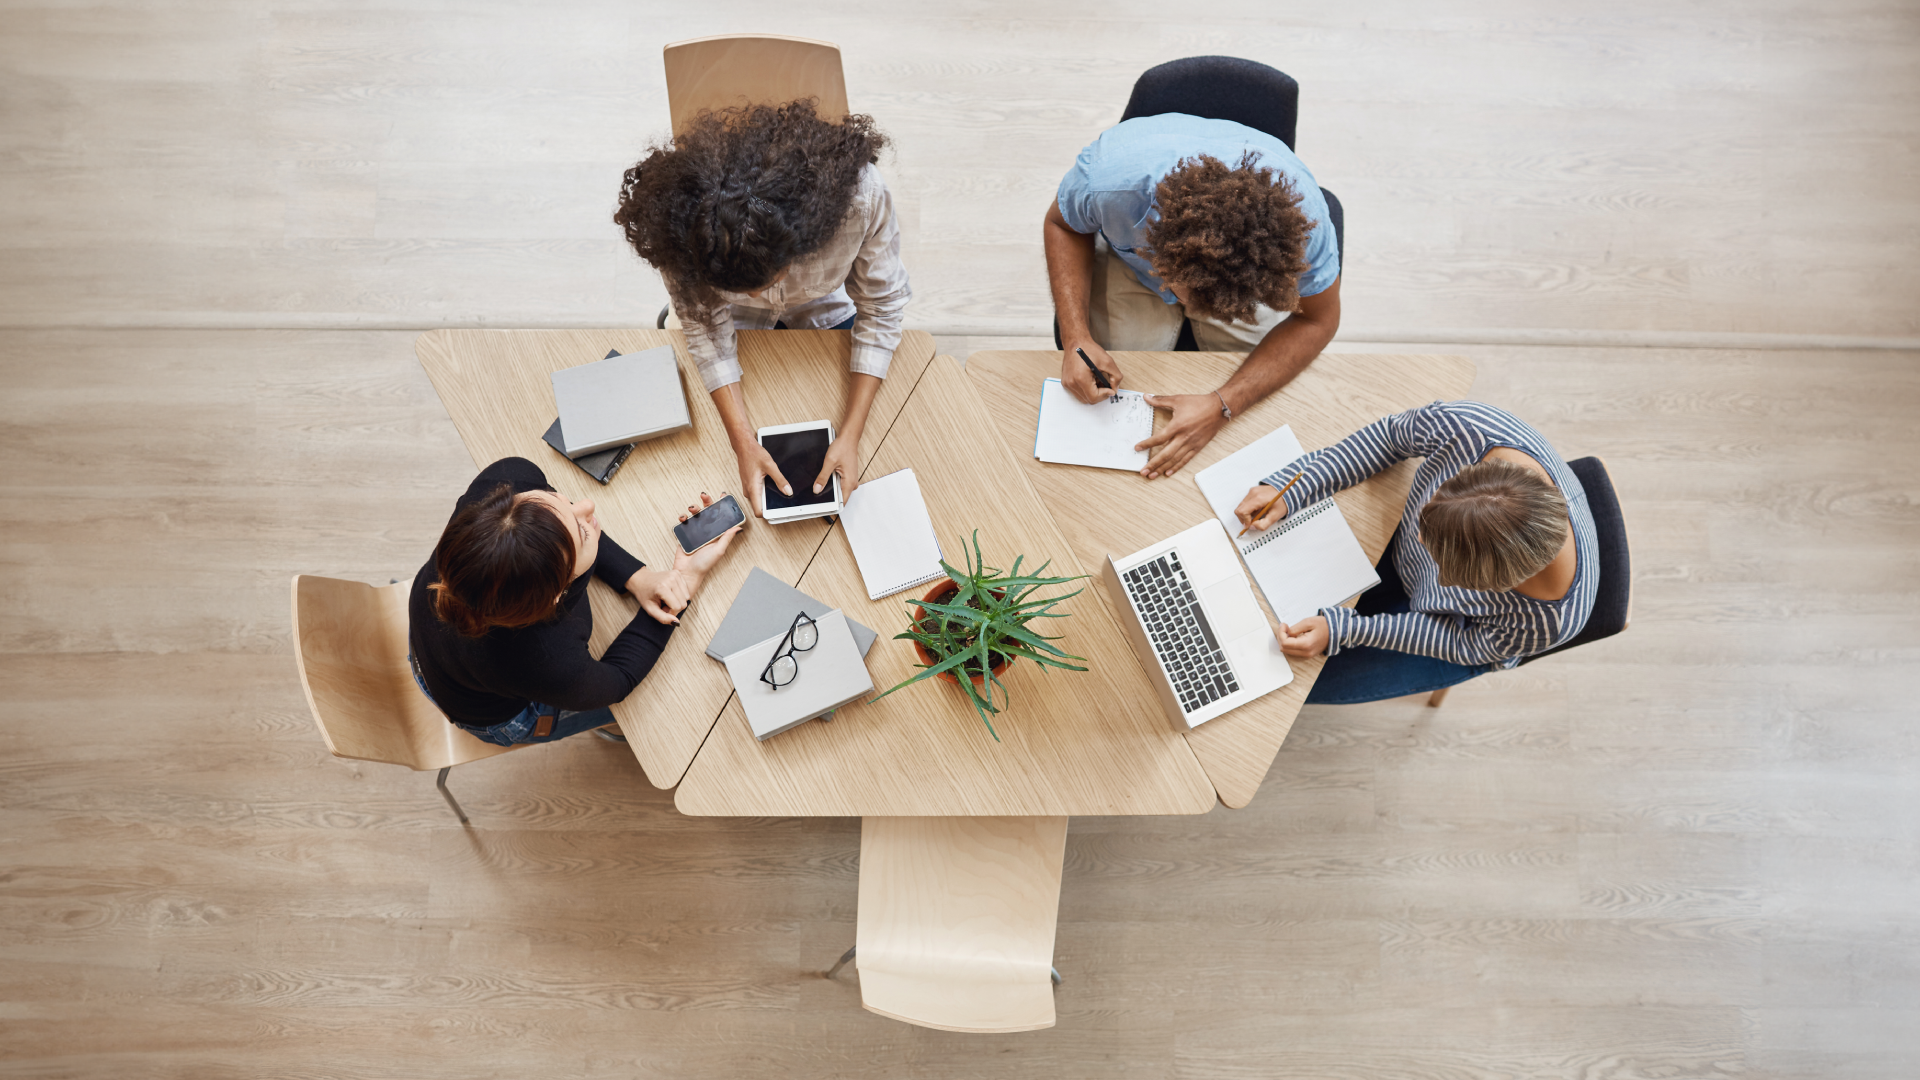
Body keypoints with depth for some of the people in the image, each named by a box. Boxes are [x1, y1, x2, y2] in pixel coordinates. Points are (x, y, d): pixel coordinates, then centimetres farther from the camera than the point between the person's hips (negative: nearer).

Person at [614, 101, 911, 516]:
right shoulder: (681, 222, -40)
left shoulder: (861, 194, -44)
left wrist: (851, 435, -31)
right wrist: (744, 444, -29)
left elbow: (880, 310, -28)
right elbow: (705, 327, -24)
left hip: (828, 309, 0)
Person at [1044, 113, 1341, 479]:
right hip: (1130, 258, 0)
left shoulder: (1298, 213, -40)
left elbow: (1316, 320, -23)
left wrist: (1221, 407, -35)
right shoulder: (1109, 177, -42)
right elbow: (1063, 225, -17)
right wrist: (1076, 339, -32)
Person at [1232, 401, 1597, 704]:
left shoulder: (1546, 624, -43)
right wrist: (1290, 489, -25)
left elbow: (1465, 646, -21)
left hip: (1465, 629, -3)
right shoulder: (1463, 427, -41)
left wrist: (1341, 631, -29)